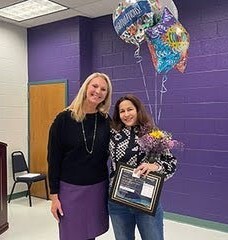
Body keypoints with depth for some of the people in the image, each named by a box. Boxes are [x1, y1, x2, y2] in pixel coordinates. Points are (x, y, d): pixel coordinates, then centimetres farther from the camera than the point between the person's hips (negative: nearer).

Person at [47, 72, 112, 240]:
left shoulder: (106, 121, 1)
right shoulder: (64, 119, -7)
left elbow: (111, 154, 8)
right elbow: (53, 159, -5)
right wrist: (54, 195, -6)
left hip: (98, 188, 3)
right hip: (70, 189, -2)